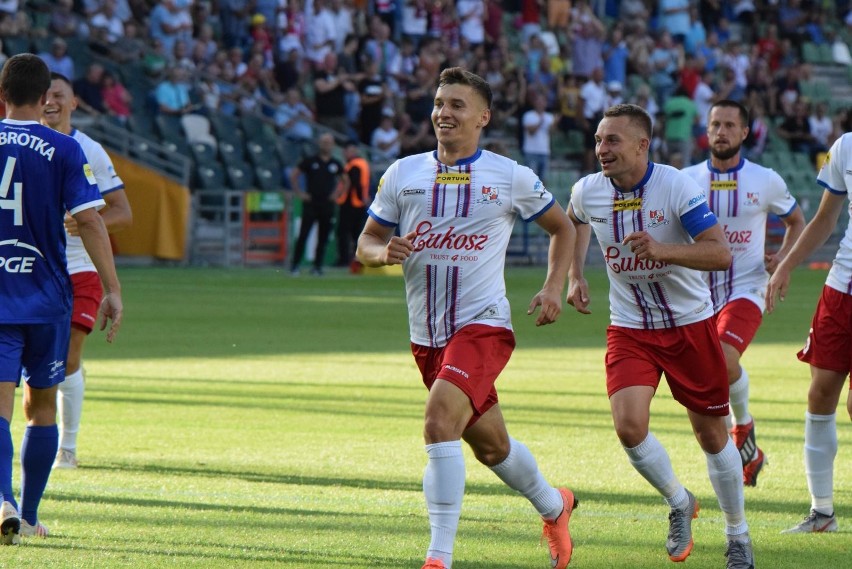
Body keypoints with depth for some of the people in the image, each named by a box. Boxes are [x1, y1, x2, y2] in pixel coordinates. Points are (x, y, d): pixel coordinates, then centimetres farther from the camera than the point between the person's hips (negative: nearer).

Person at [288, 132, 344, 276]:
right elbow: (293, 175, 4)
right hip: (311, 204, -3)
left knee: (323, 238, 3)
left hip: (327, 205, 3)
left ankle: (317, 267, 10)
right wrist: (299, 193, -1)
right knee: (303, 235, -7)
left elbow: (343, 180, 25)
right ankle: (294, 265, -3)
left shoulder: (336, 164, 8)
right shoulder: (310, 161, 0)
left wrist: (337, 193, 11)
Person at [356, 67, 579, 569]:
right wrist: (385, 252, -14)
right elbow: (366, 243, 10)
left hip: (483, 324, -5)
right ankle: (555, 506, 45)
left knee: (440, 420, -26)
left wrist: (554, 288, -3)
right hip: (428, 335, 5)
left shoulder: (511, 177, -2)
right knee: (491, 447, 17)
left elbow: (562, 228, 12)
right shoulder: (403, 174, 5)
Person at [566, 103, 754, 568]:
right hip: (629, 329, 2)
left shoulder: (677, 187, -19)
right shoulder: (588, 192, -6)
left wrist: (661, 250, -40)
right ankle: (679, 503, 10)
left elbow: (720, 253, -27)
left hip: (689, 324, -2)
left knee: (711, 434, 6)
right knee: (629, 426, -18)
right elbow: (573, 224, 21)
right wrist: (574, 276, 9)